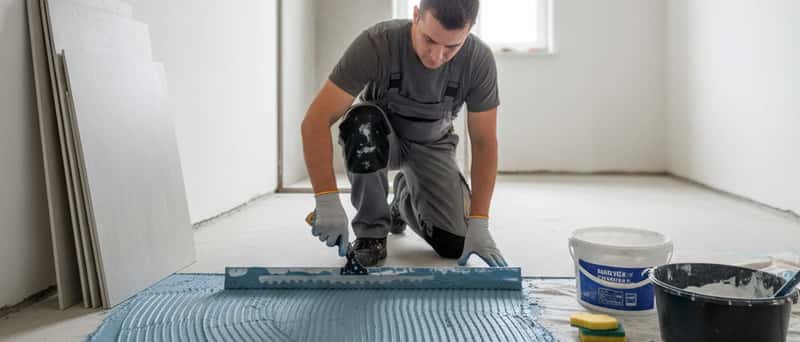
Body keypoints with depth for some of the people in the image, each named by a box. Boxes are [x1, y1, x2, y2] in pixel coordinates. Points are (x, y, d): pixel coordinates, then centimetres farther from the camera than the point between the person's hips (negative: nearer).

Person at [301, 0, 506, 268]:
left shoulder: (480, 60, -26)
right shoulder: (377, 43, -32)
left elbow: (484, 142, -18)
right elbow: (315, 121, -34)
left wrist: (479, 225, -25)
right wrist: (327, 202, -43)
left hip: (432, 145, 2)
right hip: (381, 135, -2)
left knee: (455, 244, -14)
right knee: (364, 127, -39)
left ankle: (405, 196, 20)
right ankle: (371, 230, -14)